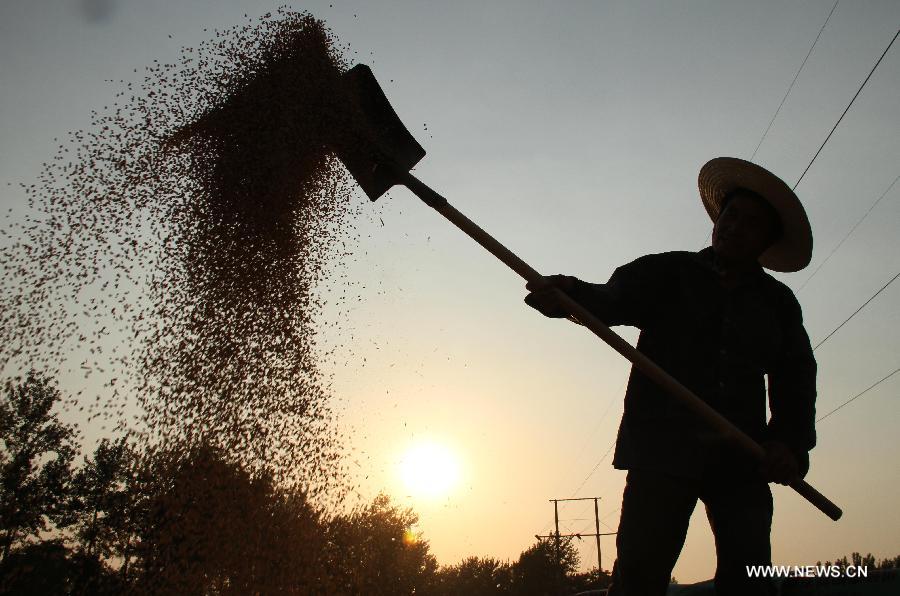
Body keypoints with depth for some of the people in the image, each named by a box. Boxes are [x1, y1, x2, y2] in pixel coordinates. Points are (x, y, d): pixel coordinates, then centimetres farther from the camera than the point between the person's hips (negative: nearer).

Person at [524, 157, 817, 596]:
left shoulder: (778, 302, 17)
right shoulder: (668, 273, 9)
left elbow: (796, 378, 12)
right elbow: (614, 299, -10)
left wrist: (791, 442, -5)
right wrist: (570, 294, -33)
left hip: (743, 458, 3)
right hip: (664, 448, -3)